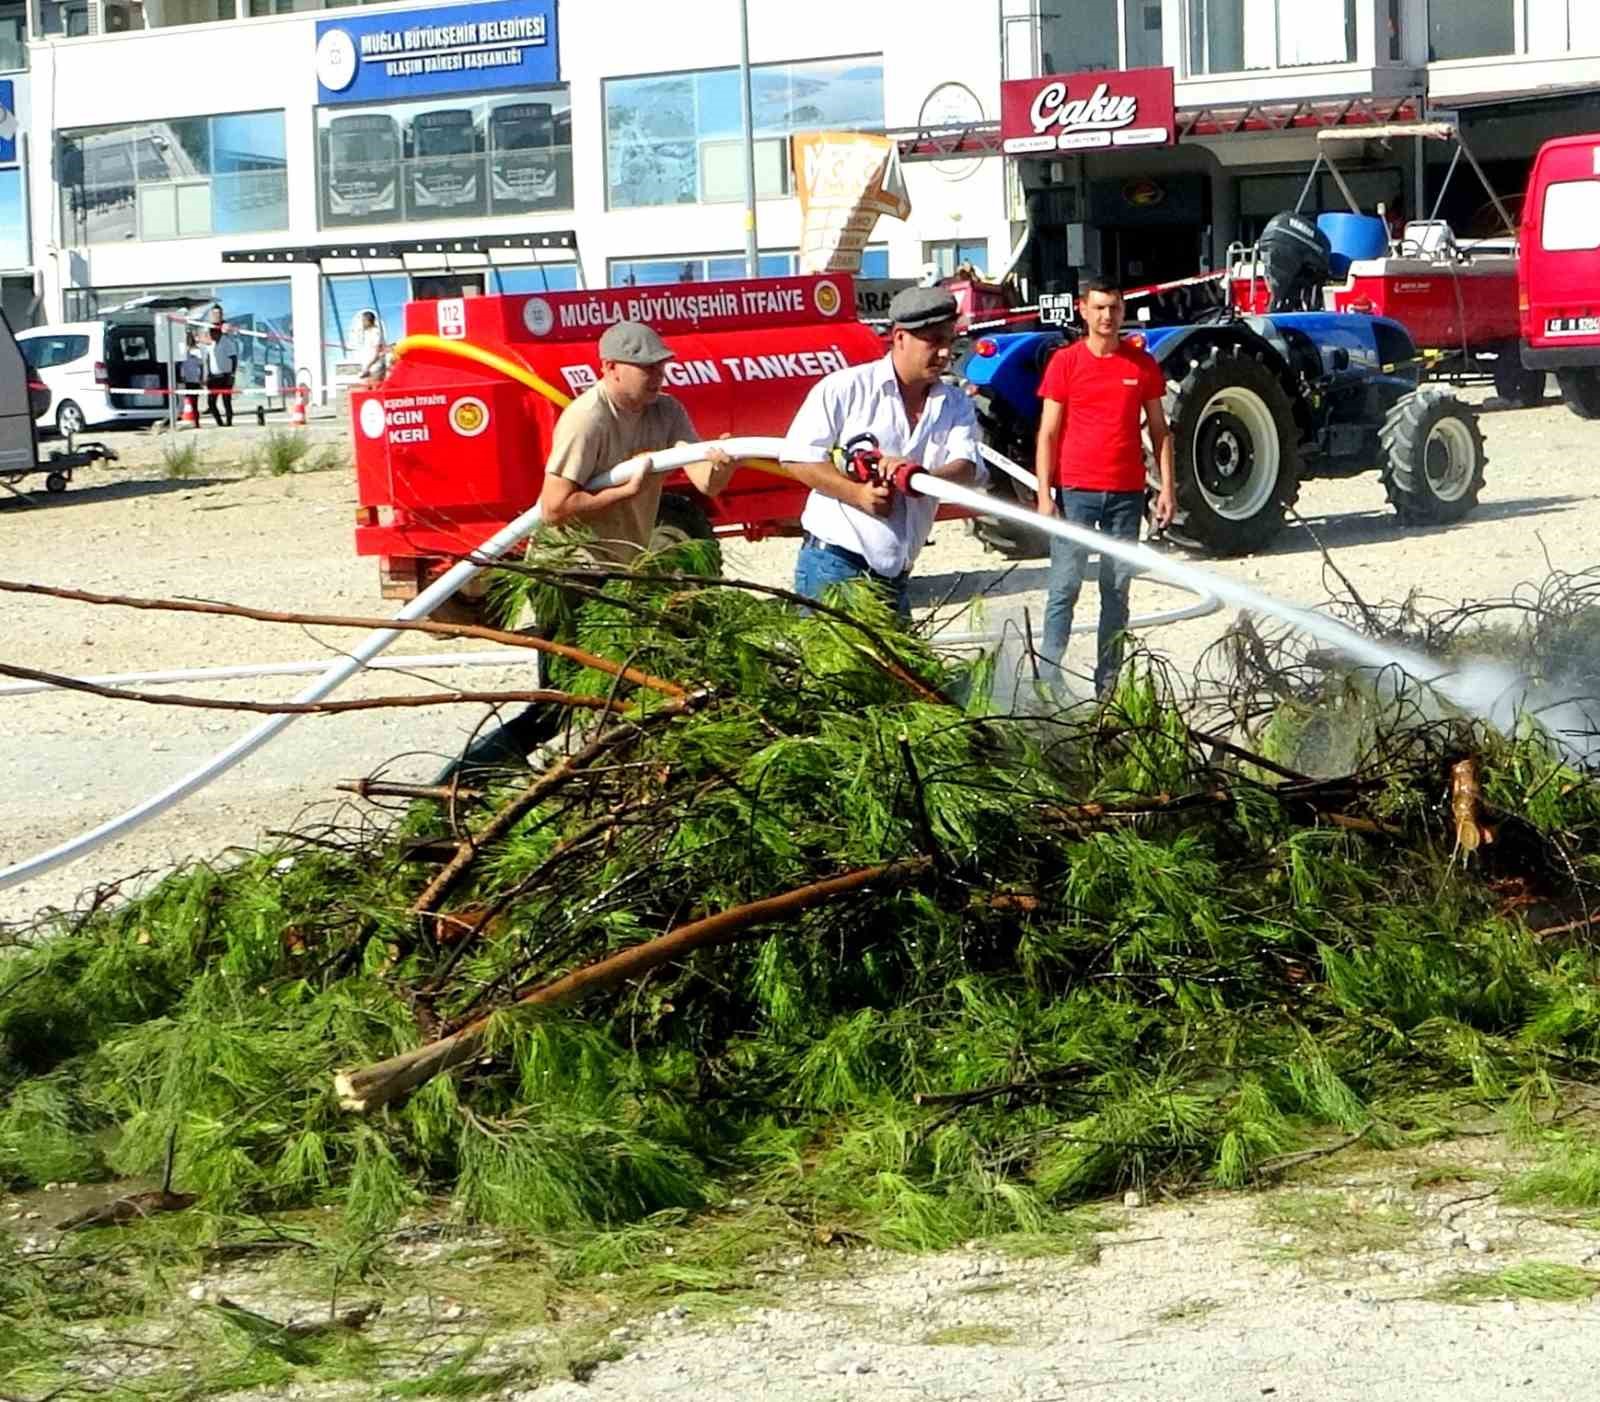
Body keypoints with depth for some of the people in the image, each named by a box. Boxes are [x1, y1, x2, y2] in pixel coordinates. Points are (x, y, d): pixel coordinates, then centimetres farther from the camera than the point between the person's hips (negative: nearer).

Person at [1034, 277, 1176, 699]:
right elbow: (1048, 434, 1)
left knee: (1117, 590, 6)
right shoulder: (1065, 362, 1)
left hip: (1126, 494, 3)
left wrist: (1167, 488, 4)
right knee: (1064, 588, -4)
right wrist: (1044, 495, -6)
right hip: (1075, 491, -3)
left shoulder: (1142, 364, 7)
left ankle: (1108, 685, 10)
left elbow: (1159, 429, 12)